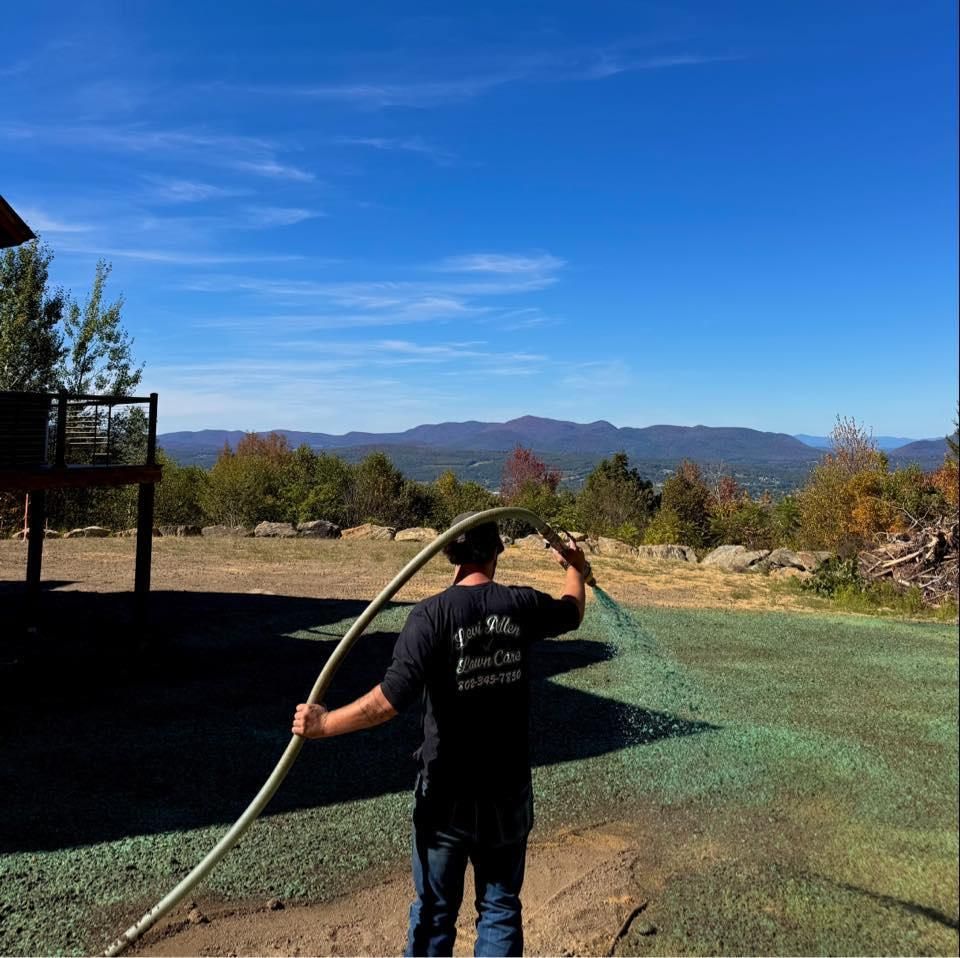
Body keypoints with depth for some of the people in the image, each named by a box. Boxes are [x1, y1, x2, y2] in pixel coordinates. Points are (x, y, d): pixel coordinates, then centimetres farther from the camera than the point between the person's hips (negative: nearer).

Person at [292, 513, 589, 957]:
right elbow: (572, 611, 16)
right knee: (500, 907, 17)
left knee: (434, 912, 16)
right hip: (508, 792, 3)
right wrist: (574, 569, 36)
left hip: (447, 794, -2)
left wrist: (322, 723, -17)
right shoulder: (519, 603, -6)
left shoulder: (433, 613, -17)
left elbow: (392, 698, -27)